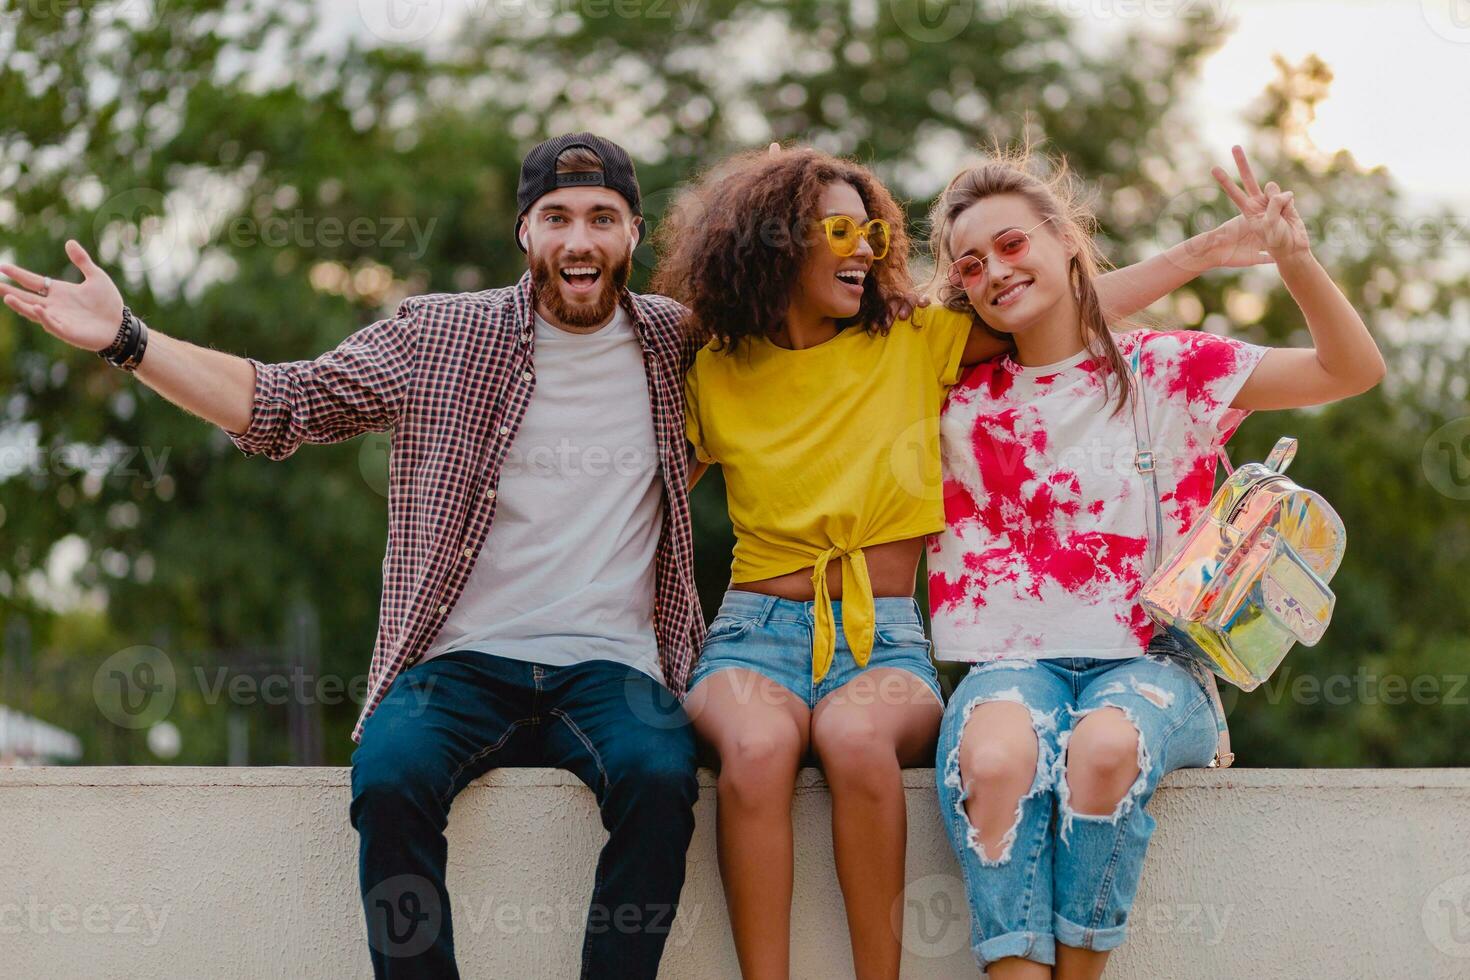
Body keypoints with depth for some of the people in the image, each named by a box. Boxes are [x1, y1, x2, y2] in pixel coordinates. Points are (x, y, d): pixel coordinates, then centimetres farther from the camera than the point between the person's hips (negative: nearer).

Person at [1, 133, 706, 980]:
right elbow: (277, 404, 7)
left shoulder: (674, 342, 12)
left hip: (611, 665, 0)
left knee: (660, 776, -34)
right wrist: (126, 338, -2)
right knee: (391, 776, -33)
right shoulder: (440, 336, 8)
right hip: (462, 659, 0)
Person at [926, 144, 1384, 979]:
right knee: (996, 757, -36)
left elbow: (1354, 370, 2)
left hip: (1150, 659, -1)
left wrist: (1294, 259, -13)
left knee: (1103, 747, -38)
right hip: (1017, 662, 1)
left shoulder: (1166, 370, 7)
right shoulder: (966, 402, 12)